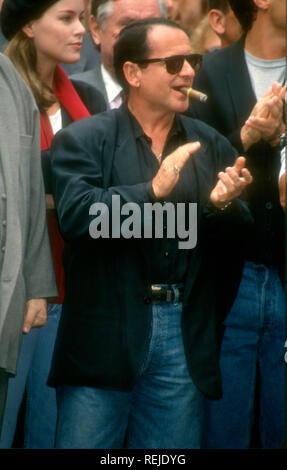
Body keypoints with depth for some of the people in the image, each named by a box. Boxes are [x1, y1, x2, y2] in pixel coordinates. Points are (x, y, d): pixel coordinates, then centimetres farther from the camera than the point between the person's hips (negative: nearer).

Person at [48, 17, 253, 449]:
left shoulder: (211, 146, 12)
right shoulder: (83, 140, 0)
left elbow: (241, 240, 11)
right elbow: (75, 215, -16)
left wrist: (224, 205, -10)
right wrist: (152, 191, -24)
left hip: (184, 338, 4)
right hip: (104, 336, -4)